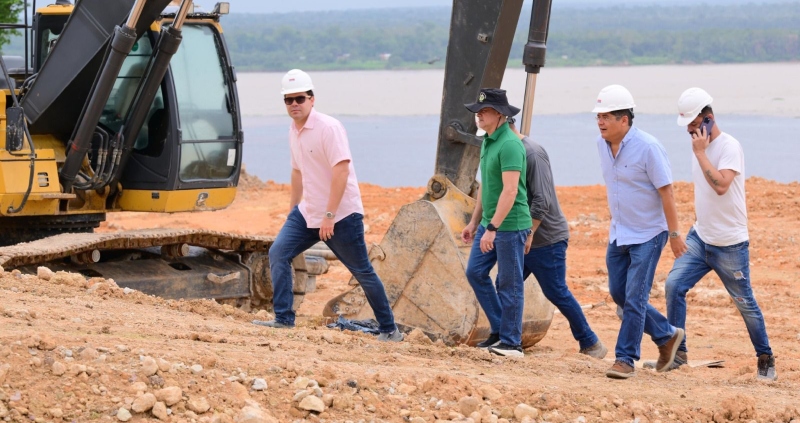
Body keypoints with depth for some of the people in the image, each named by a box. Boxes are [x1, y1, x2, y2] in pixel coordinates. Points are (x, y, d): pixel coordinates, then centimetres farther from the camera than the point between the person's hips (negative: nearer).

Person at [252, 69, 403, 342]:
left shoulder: (328, 128, -17)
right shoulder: (294, 130, 9)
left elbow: (341, 170, -23)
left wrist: (329, 216, -26)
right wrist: (292, 211, 24)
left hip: (342, 215, -8)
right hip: (307, 213, 8)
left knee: (363, 272, 0)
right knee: (278, 253, -5)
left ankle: (389, 330, 12)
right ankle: (283, 319, -1)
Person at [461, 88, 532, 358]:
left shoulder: (510, 145, -18)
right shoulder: (487, 141, 12)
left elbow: (510, 191, -24)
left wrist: (493, 228, -26)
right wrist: (475, 222, 21)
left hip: (510, 225, -9)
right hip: (489, 223, 10)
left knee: (509, 284, -2)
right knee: (475, 272, 11)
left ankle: (511, 343, 6)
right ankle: (499, 329, 20)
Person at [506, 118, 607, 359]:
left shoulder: (532, 153, -19)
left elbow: (541, 200, -23)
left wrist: (529, 234, -22)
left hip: (547, 238, -9)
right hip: (524, 238, 9)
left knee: (556, 293, -3)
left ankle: (590, 344, 9)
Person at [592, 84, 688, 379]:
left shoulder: (647, 147, -21)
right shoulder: (602, 144, 1)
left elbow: (666, 192, -17)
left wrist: (674, 234, -15)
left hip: (647, 235, -8)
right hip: (619, 234, 8)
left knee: (634, 299, -7)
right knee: (618, 294, 10)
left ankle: (625, 358, 2)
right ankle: (666, 335, 27)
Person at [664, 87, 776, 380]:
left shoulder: (729, 147, -17)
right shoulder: (700, 146, 7)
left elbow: (720, 185, -32)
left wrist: (700, 153, -26)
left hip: (730, 244, -7)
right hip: (699, 239, 7)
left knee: (745, 302, 4)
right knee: (674, 285, -8)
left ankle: (765, 359, 20)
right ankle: (678, 352, -1)